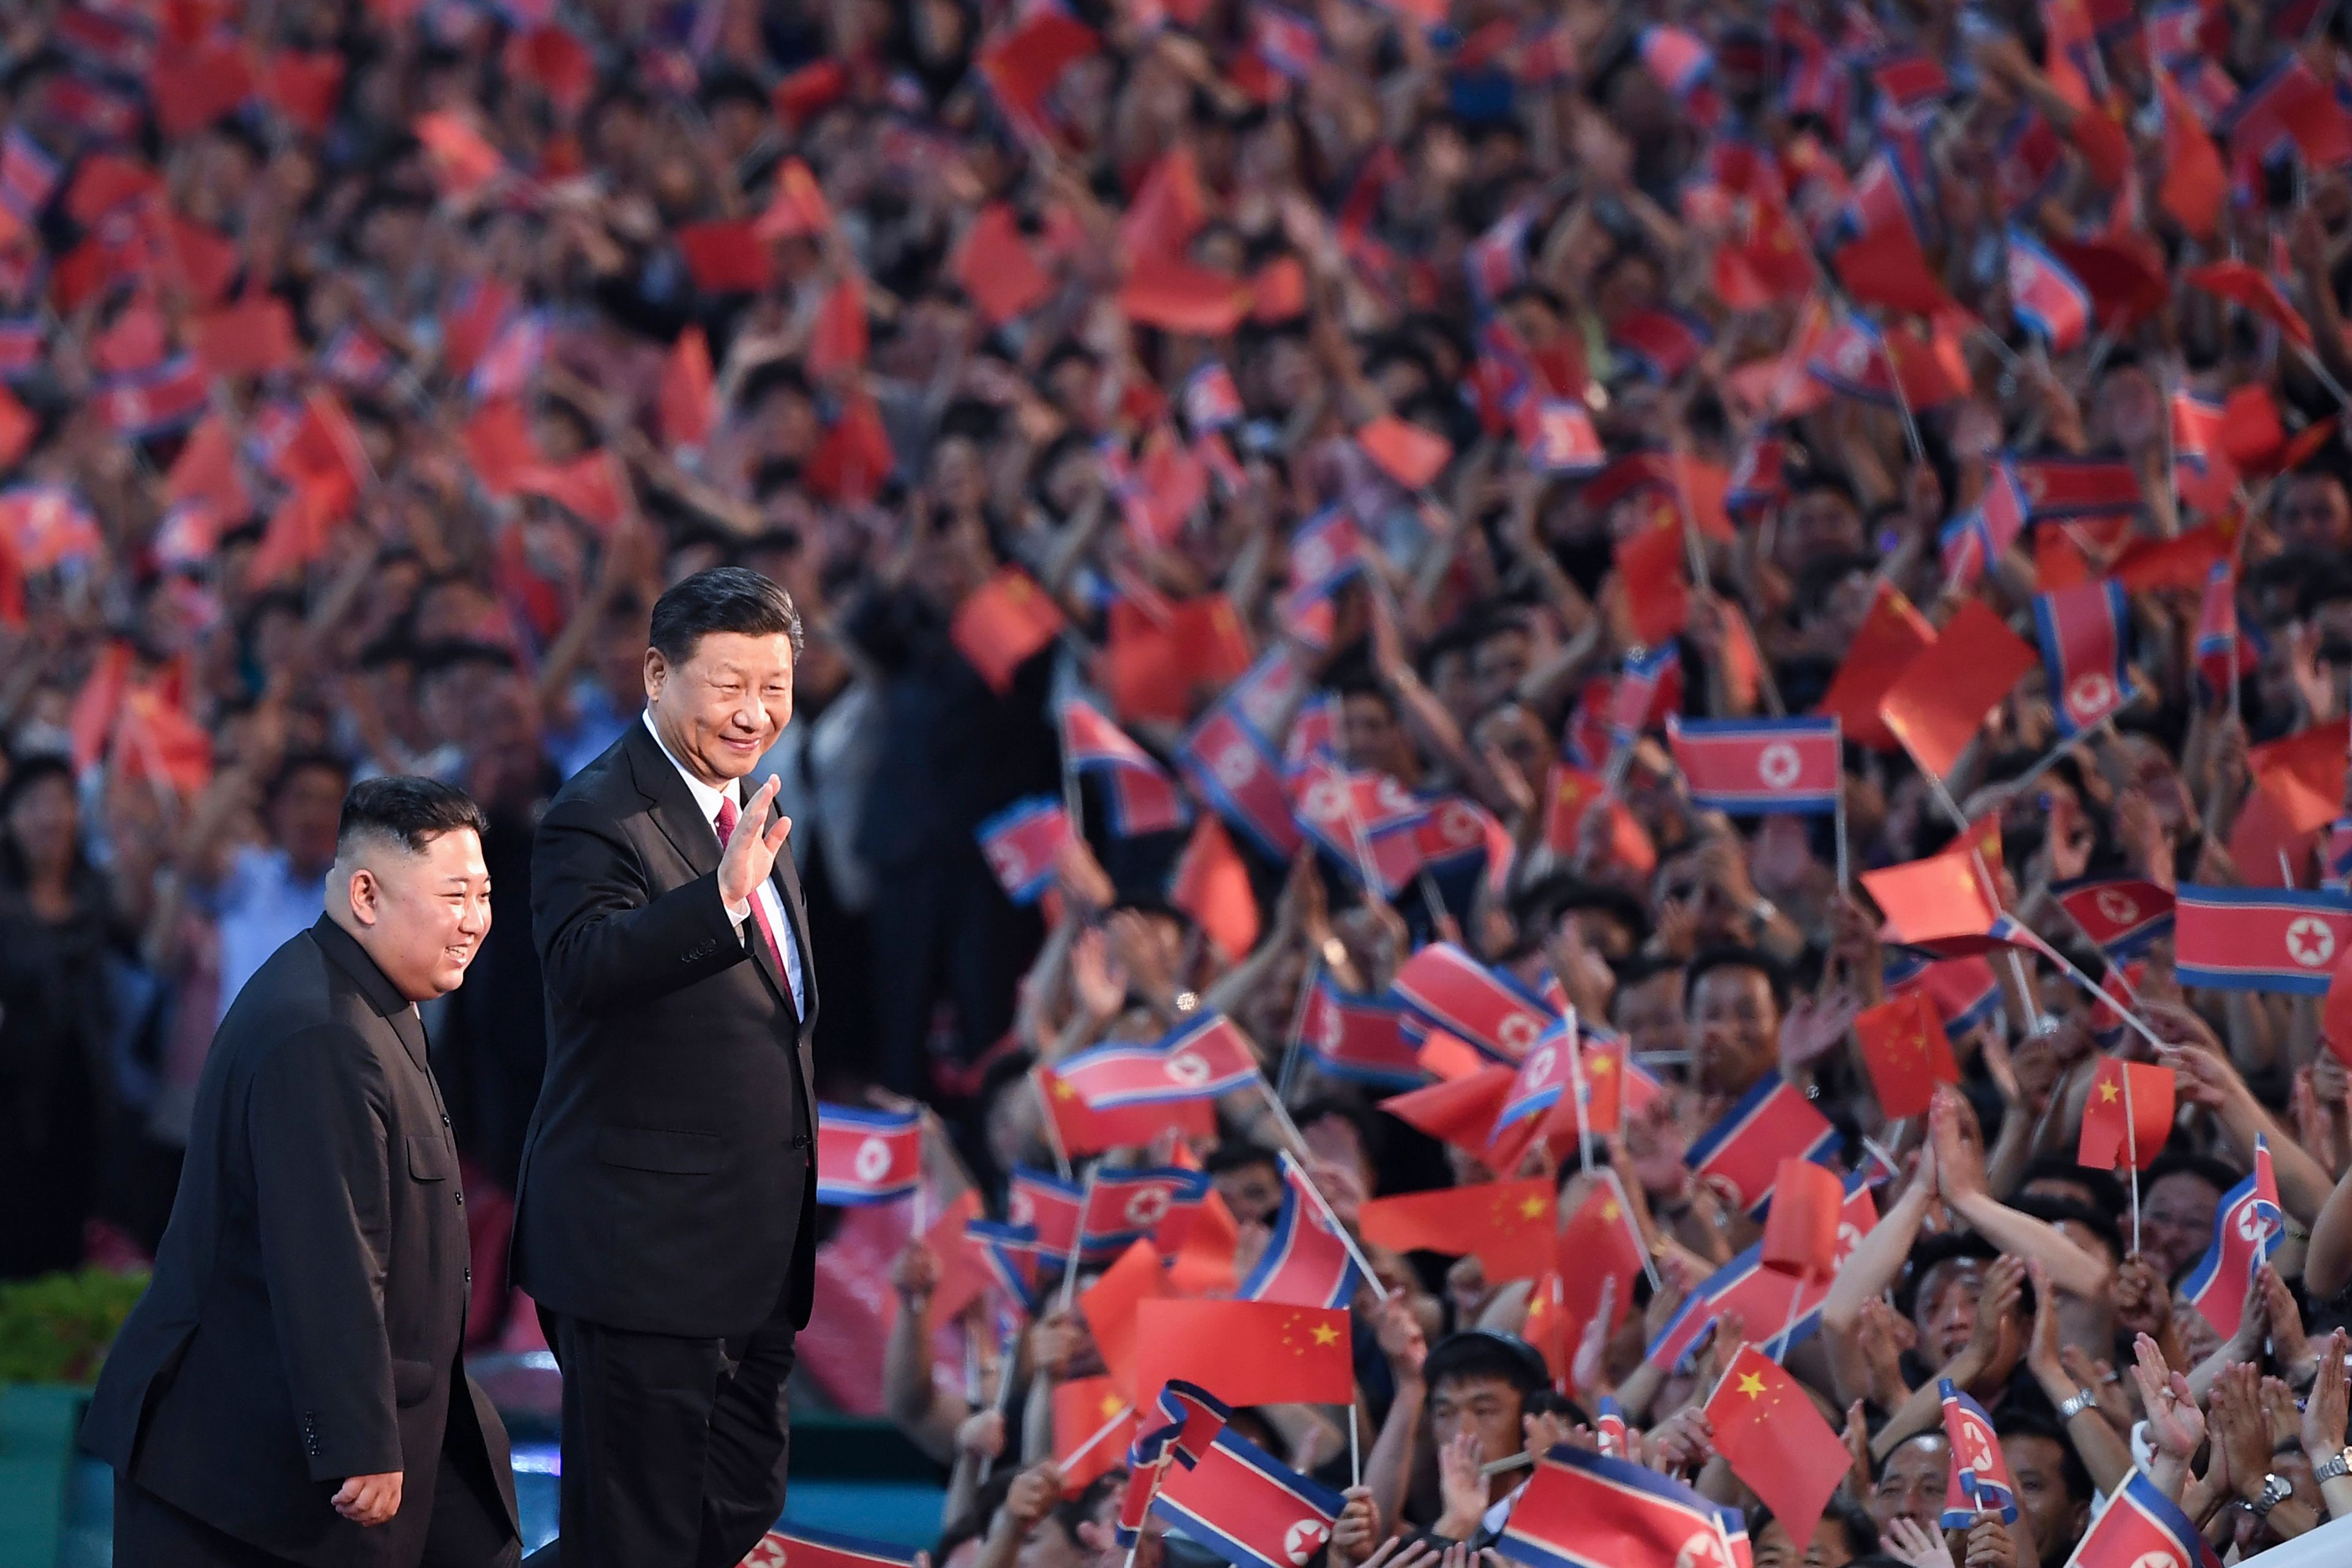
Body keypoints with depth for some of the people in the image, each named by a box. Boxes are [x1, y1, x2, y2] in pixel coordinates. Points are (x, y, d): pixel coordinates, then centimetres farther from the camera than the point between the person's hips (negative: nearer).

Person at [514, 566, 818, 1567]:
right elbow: (585, 966, -36)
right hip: (641, 1248, -9)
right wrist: (723, 898, -49)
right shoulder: (598, 819, -16)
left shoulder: (744, 817, 14)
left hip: (751, 1252, 9)